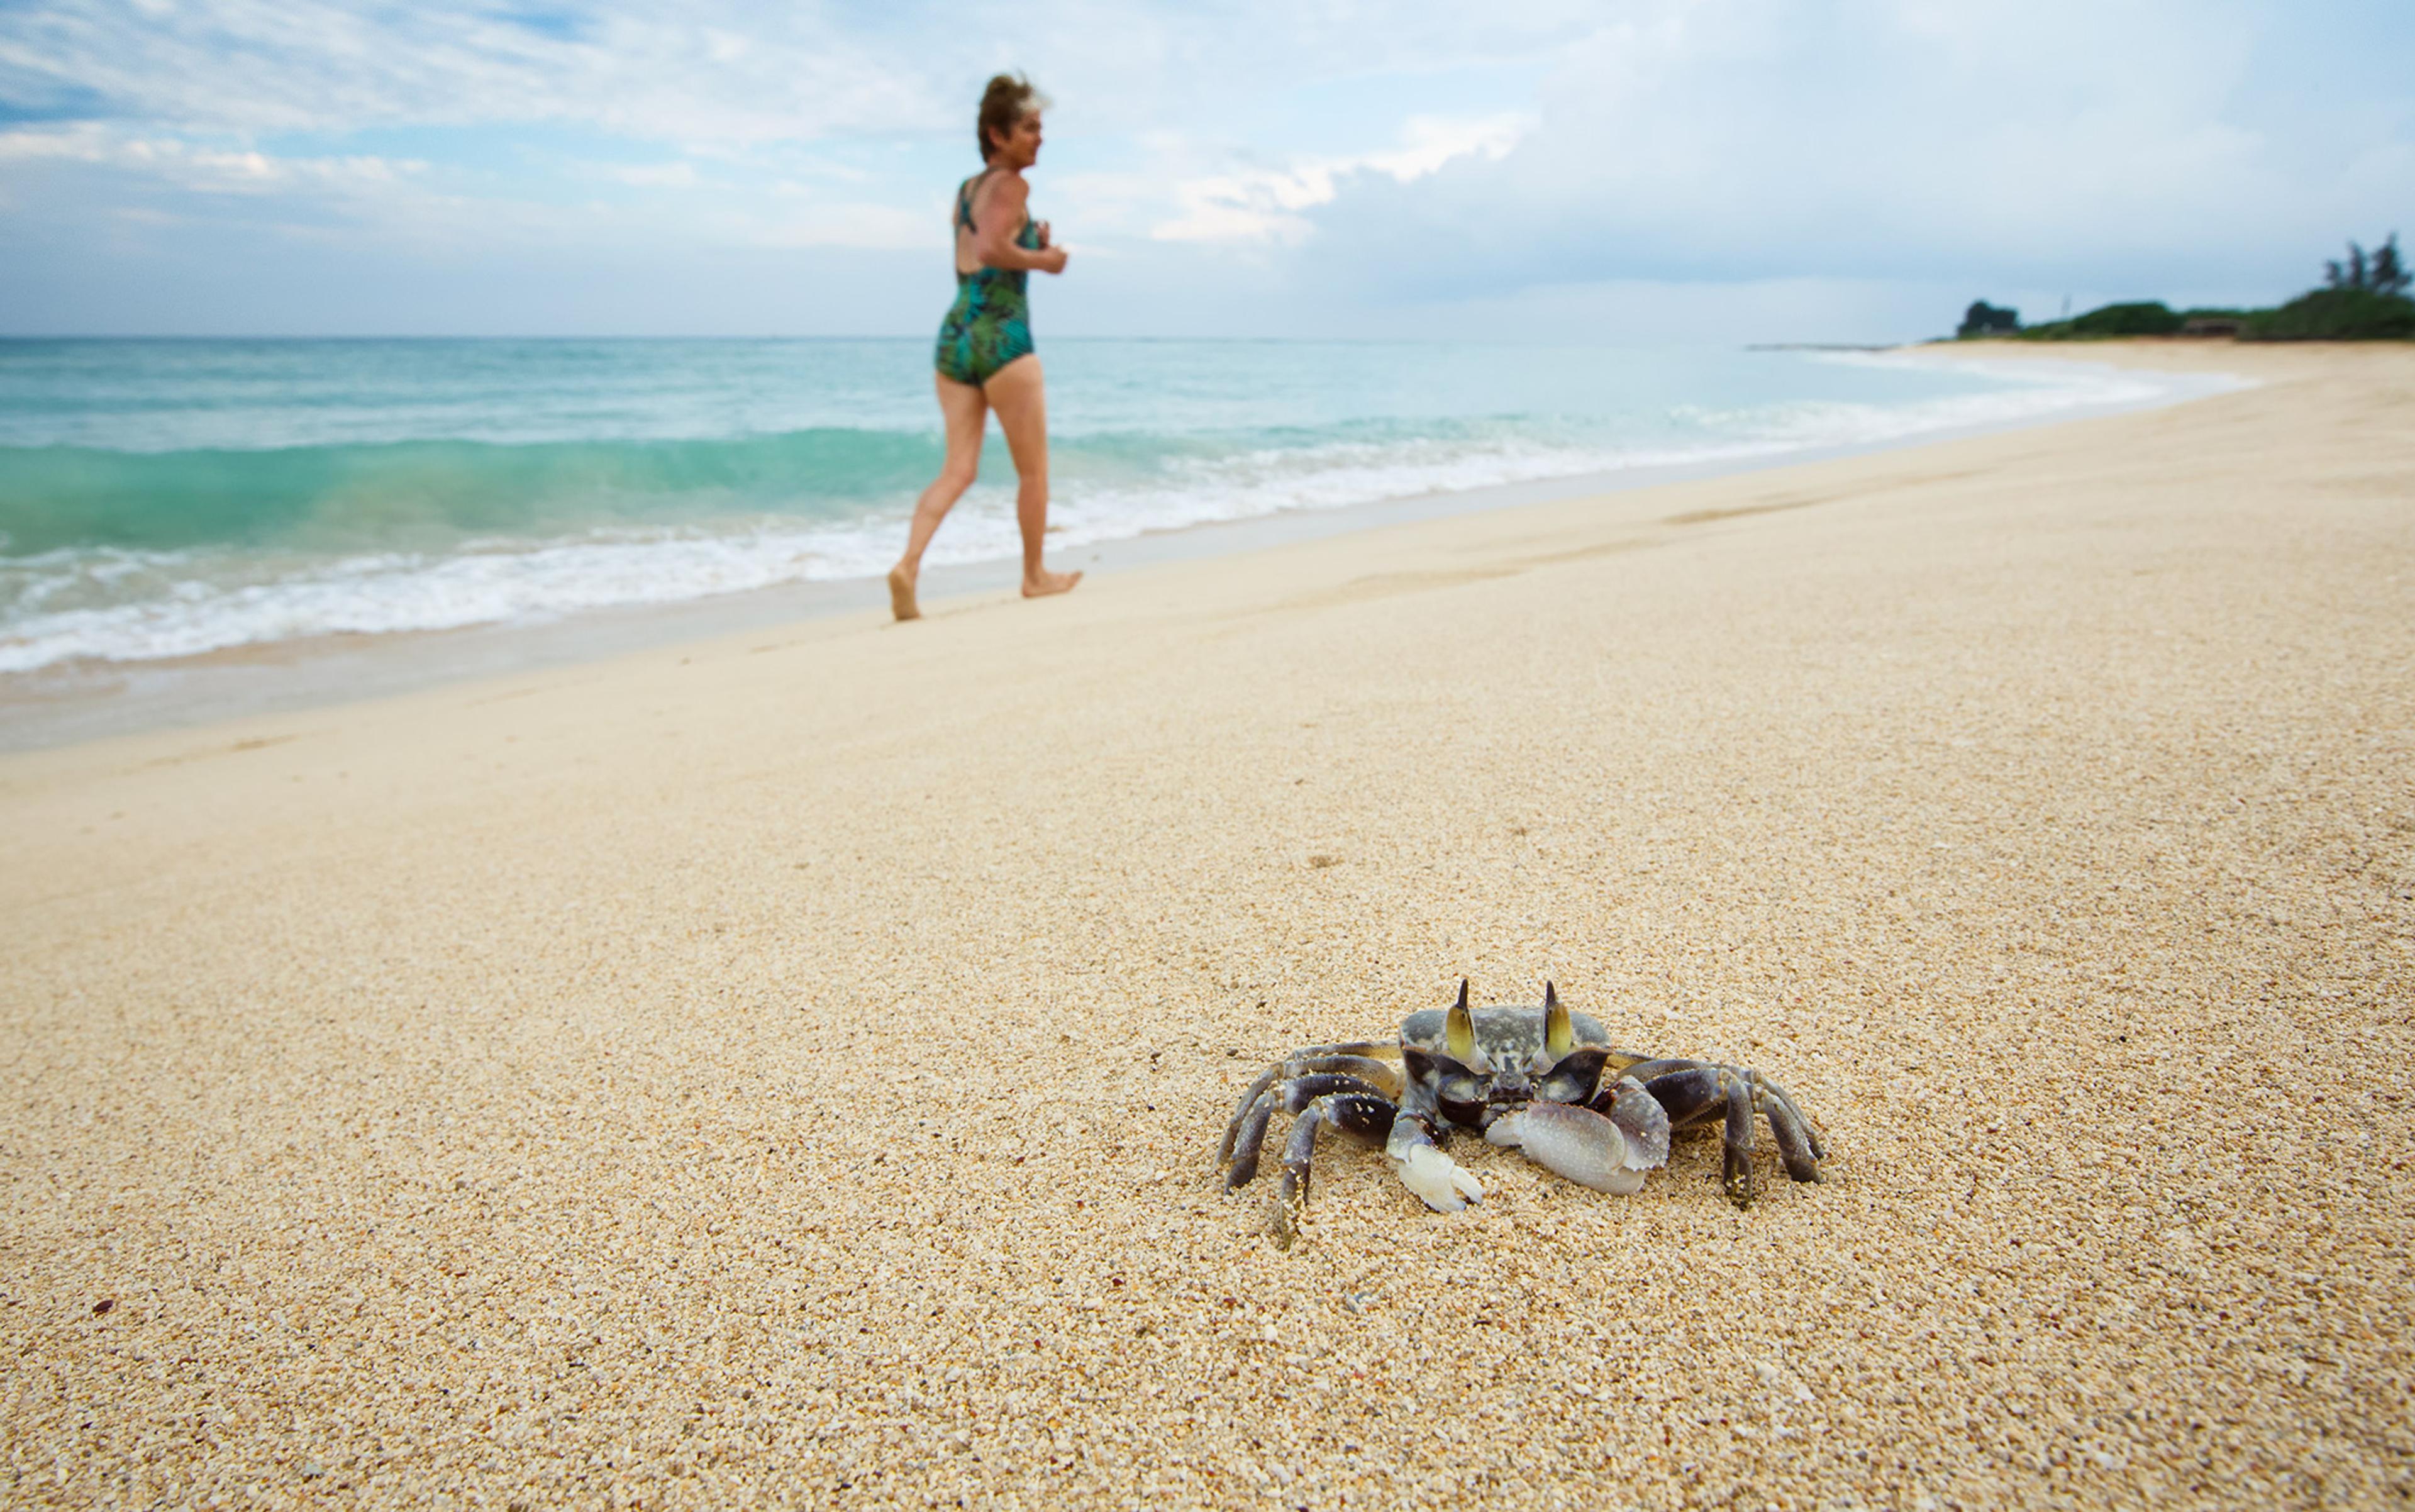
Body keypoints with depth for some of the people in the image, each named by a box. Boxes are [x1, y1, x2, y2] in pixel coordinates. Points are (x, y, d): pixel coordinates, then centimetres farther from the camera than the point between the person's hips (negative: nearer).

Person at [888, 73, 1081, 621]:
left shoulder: (966, 190, 19)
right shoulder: (1012, 185, -7)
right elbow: (992, 249, -22)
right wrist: (1042, 259, -8)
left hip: (954, 332, 8)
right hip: (1001, 335, -8)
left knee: (958, 468, 5)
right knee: (1033, 470, 8)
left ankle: (908, 565, -13)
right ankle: (1036, 575, 20)